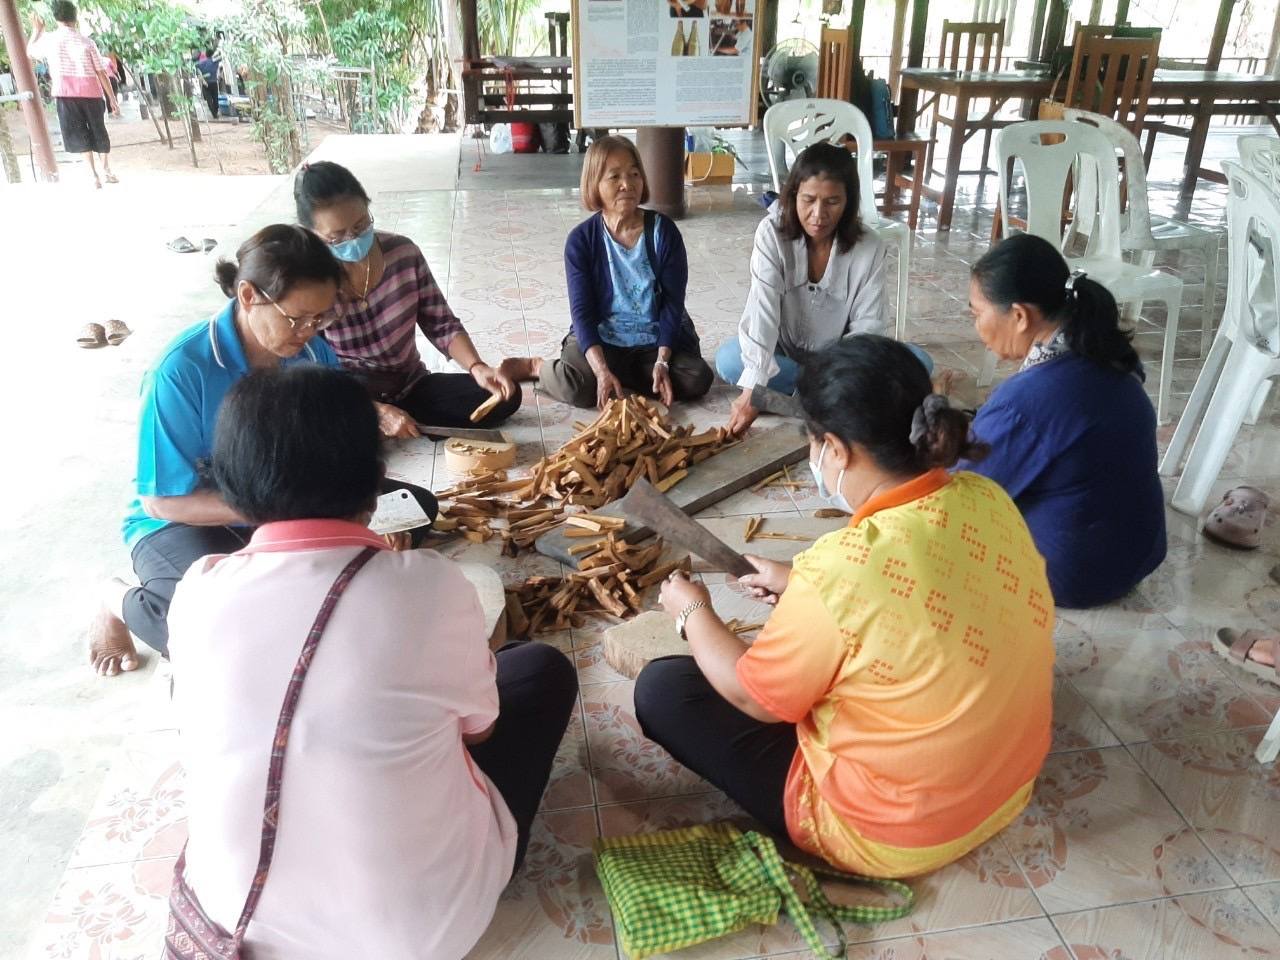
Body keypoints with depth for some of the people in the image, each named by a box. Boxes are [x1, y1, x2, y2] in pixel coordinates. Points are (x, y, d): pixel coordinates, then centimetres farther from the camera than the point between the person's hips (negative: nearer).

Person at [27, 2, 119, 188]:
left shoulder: (49, 40, 5)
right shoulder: (87, 42, 3)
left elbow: (30, 50, 26)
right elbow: (102, 73, -1)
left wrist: (38, 30, 41)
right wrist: (112, 99, 4)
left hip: (66, 94, -1)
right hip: (91, 93, 1)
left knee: (79, 135, 2)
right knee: (99, 132, 15)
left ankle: (94, 175, -10)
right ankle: (107, 171, 24)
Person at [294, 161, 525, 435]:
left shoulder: (403, 253, -8)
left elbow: (441, 325, -1)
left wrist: (477, 368, -19)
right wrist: (378, 413, -31)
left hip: (411, 389, 4)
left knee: (505, 396, -12)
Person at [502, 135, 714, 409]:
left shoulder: (663, 231, -7)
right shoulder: (581, 240, -8)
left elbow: (673, 302, -7)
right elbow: (582, 311, -11)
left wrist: (662, 362, -19)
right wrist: (602, 371, -25)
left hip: (655, 339, 3)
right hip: (601, 338, -2)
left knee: (698, 379, -21)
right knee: (577, 388, -30)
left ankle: (621, 373, 2)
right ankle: (538, 367, 6)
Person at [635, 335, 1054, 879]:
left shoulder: (844, 568, -33)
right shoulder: (988, 500, -12)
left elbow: (755, 699, -15)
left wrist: (693, 613, 1)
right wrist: (802, 589, 12)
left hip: (893, 835, -7)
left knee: (661, 689, 1)